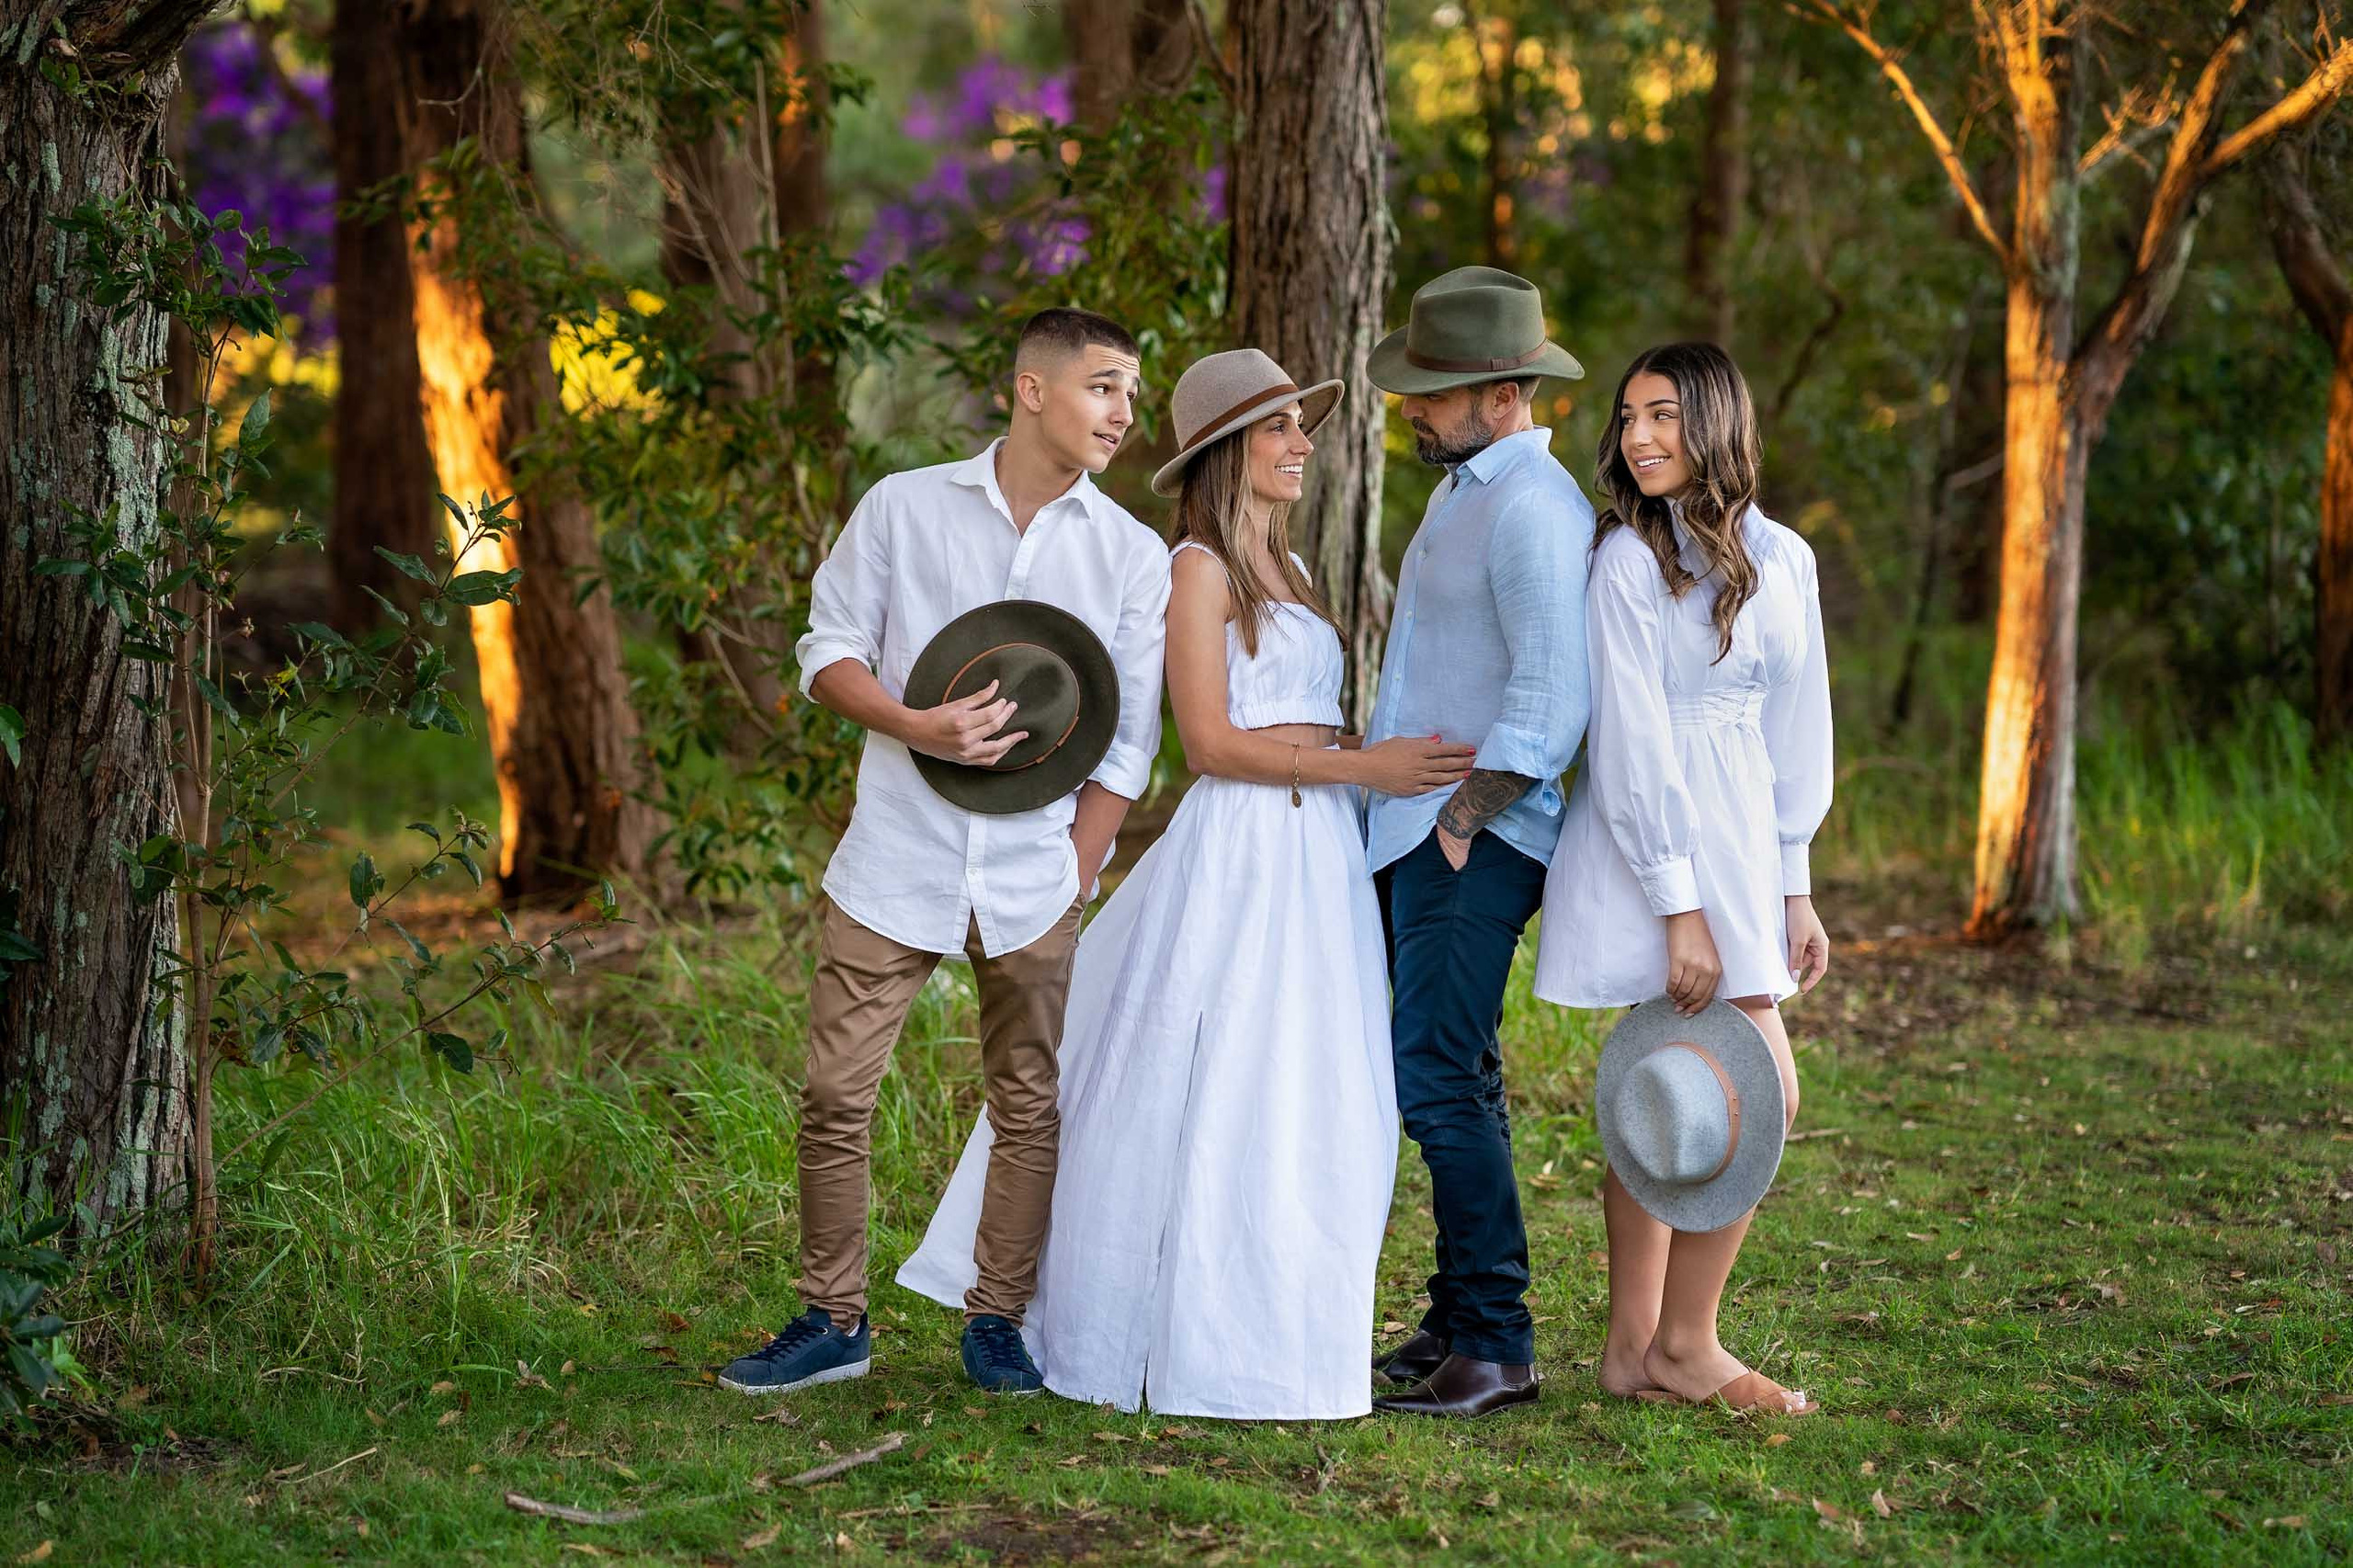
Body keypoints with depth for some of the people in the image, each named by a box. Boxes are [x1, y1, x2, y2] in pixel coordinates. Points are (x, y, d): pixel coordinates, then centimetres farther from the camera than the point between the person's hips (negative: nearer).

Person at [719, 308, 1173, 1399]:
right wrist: (919, 727, -15)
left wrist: (1075, 885, -1)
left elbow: (1127, 742, 5)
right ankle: (832, 1321, 11)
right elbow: (829, 651, 4)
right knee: (836, 1097, -1)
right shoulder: (903, 508, 3)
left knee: (1030, 1107, 4)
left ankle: (996, 1322, 17)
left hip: (1034, 878, 1)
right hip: (896, 863, -1)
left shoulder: (1133, 554, 5)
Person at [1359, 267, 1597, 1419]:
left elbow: (1549, 704, -21)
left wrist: (1461, 823, -17)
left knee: (1438, 1085, -11)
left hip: (1476, 844, -10)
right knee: (1454, 1084, 12)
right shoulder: (1465, 491, 18)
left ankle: (1496, 1346, -6)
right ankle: (1458, 1322, 18)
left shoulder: (1532, 510, -14)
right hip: (1413, 833, 10)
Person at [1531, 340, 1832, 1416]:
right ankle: (1685, 1345, 3)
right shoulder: (1627, 559, -8)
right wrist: (1679, 908, -16)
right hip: (1652, 842, -6)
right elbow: (1631, 741, -12)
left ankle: (1636, 1348, 14)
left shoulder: (1781, 559, 10)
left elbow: (1793, 726, 15)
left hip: (1742, 838, 6)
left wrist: (1794, 888, 12)